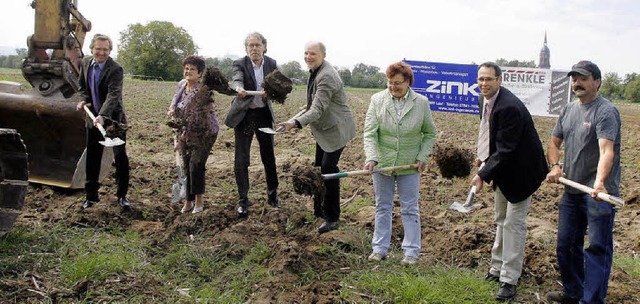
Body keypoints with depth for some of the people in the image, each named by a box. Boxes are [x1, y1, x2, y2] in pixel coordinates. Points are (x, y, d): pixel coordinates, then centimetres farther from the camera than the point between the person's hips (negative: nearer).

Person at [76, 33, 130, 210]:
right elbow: (82, 86, 16)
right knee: (92, 158, 10)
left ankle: (122, 195, 13)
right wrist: (83, 100, -5)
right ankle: (91, 196, 23)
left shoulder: (116, 69, -18)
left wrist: (102, 116, -42)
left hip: (114, 118, -5)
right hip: (93, 117, 5)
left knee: (120, 157, -1)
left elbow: (113, 95, -29)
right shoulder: (86, 62, 2)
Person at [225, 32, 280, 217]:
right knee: (241, 160, 0)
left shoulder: (271, 64, 1)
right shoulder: (240, 64, -9)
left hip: (264, 114, 3)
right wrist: (239, 89, -52)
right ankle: (243, 201, 12)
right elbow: (236, 80, -28)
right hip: (244, 115, -3)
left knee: (269, 157, 11)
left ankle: (272, 196, 28)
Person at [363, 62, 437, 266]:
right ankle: (380, 248, 24)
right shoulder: (377, 100, -4)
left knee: (410, 209, 6)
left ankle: (411, 251, 17)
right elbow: (370, 132, -8)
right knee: (383, 207, 13)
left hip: (409, 165, -1)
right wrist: (371, 158, -21)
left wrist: (422, 157, -4)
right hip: (382, 164, 1)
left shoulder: (421, 102, -3)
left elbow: (430, 134, 7)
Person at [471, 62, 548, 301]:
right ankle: (498, 267, 34)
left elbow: (506, 149, -30)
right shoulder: (486, 101, 0)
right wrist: (484, 156, 9)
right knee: (501, 220, 19)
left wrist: (484, 175, -32)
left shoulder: (509, 107, -29)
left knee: (514, 222, -5)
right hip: (503, 168, 10)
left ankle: (509, 279, 3)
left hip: (520, 171, -10)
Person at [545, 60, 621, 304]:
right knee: (566, 244, 16)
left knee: (598, 247, -4)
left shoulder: (606, 111, -13)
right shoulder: (568, 110, 11)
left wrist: (600, 182, -43)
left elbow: (607, 151, -27)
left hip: (598, 193, -8)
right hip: (571, 190, 8)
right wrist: (555, 167, -1)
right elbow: (554, 142, 18)